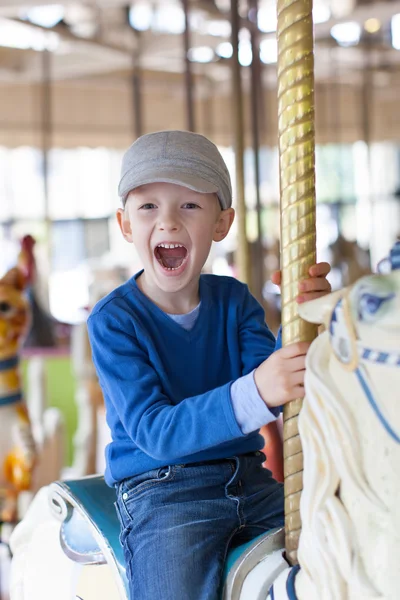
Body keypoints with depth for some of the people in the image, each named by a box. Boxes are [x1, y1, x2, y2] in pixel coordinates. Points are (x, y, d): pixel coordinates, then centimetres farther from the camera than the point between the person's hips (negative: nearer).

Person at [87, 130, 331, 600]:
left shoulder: (234, 300, 6)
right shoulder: (113, 321, -10)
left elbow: (279, 392, -5)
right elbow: (156, 430, -22)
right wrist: (254, 393, -36)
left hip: (250, 480, 5)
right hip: (161, 492, -5)